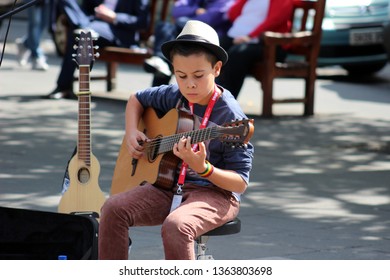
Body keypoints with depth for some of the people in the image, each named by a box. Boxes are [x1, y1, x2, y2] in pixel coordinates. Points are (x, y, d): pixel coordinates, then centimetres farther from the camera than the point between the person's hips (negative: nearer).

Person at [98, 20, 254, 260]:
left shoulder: (230, 116, -14)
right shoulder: (173, 96, 4)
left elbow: (240, 183, -13)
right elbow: (137, 100, 28)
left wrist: (203, 168, -30)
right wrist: (132, 133, 9)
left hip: (214, 192, -6)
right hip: (169, 186, 6)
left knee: (176, 225, -37)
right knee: (114, 208, -18)